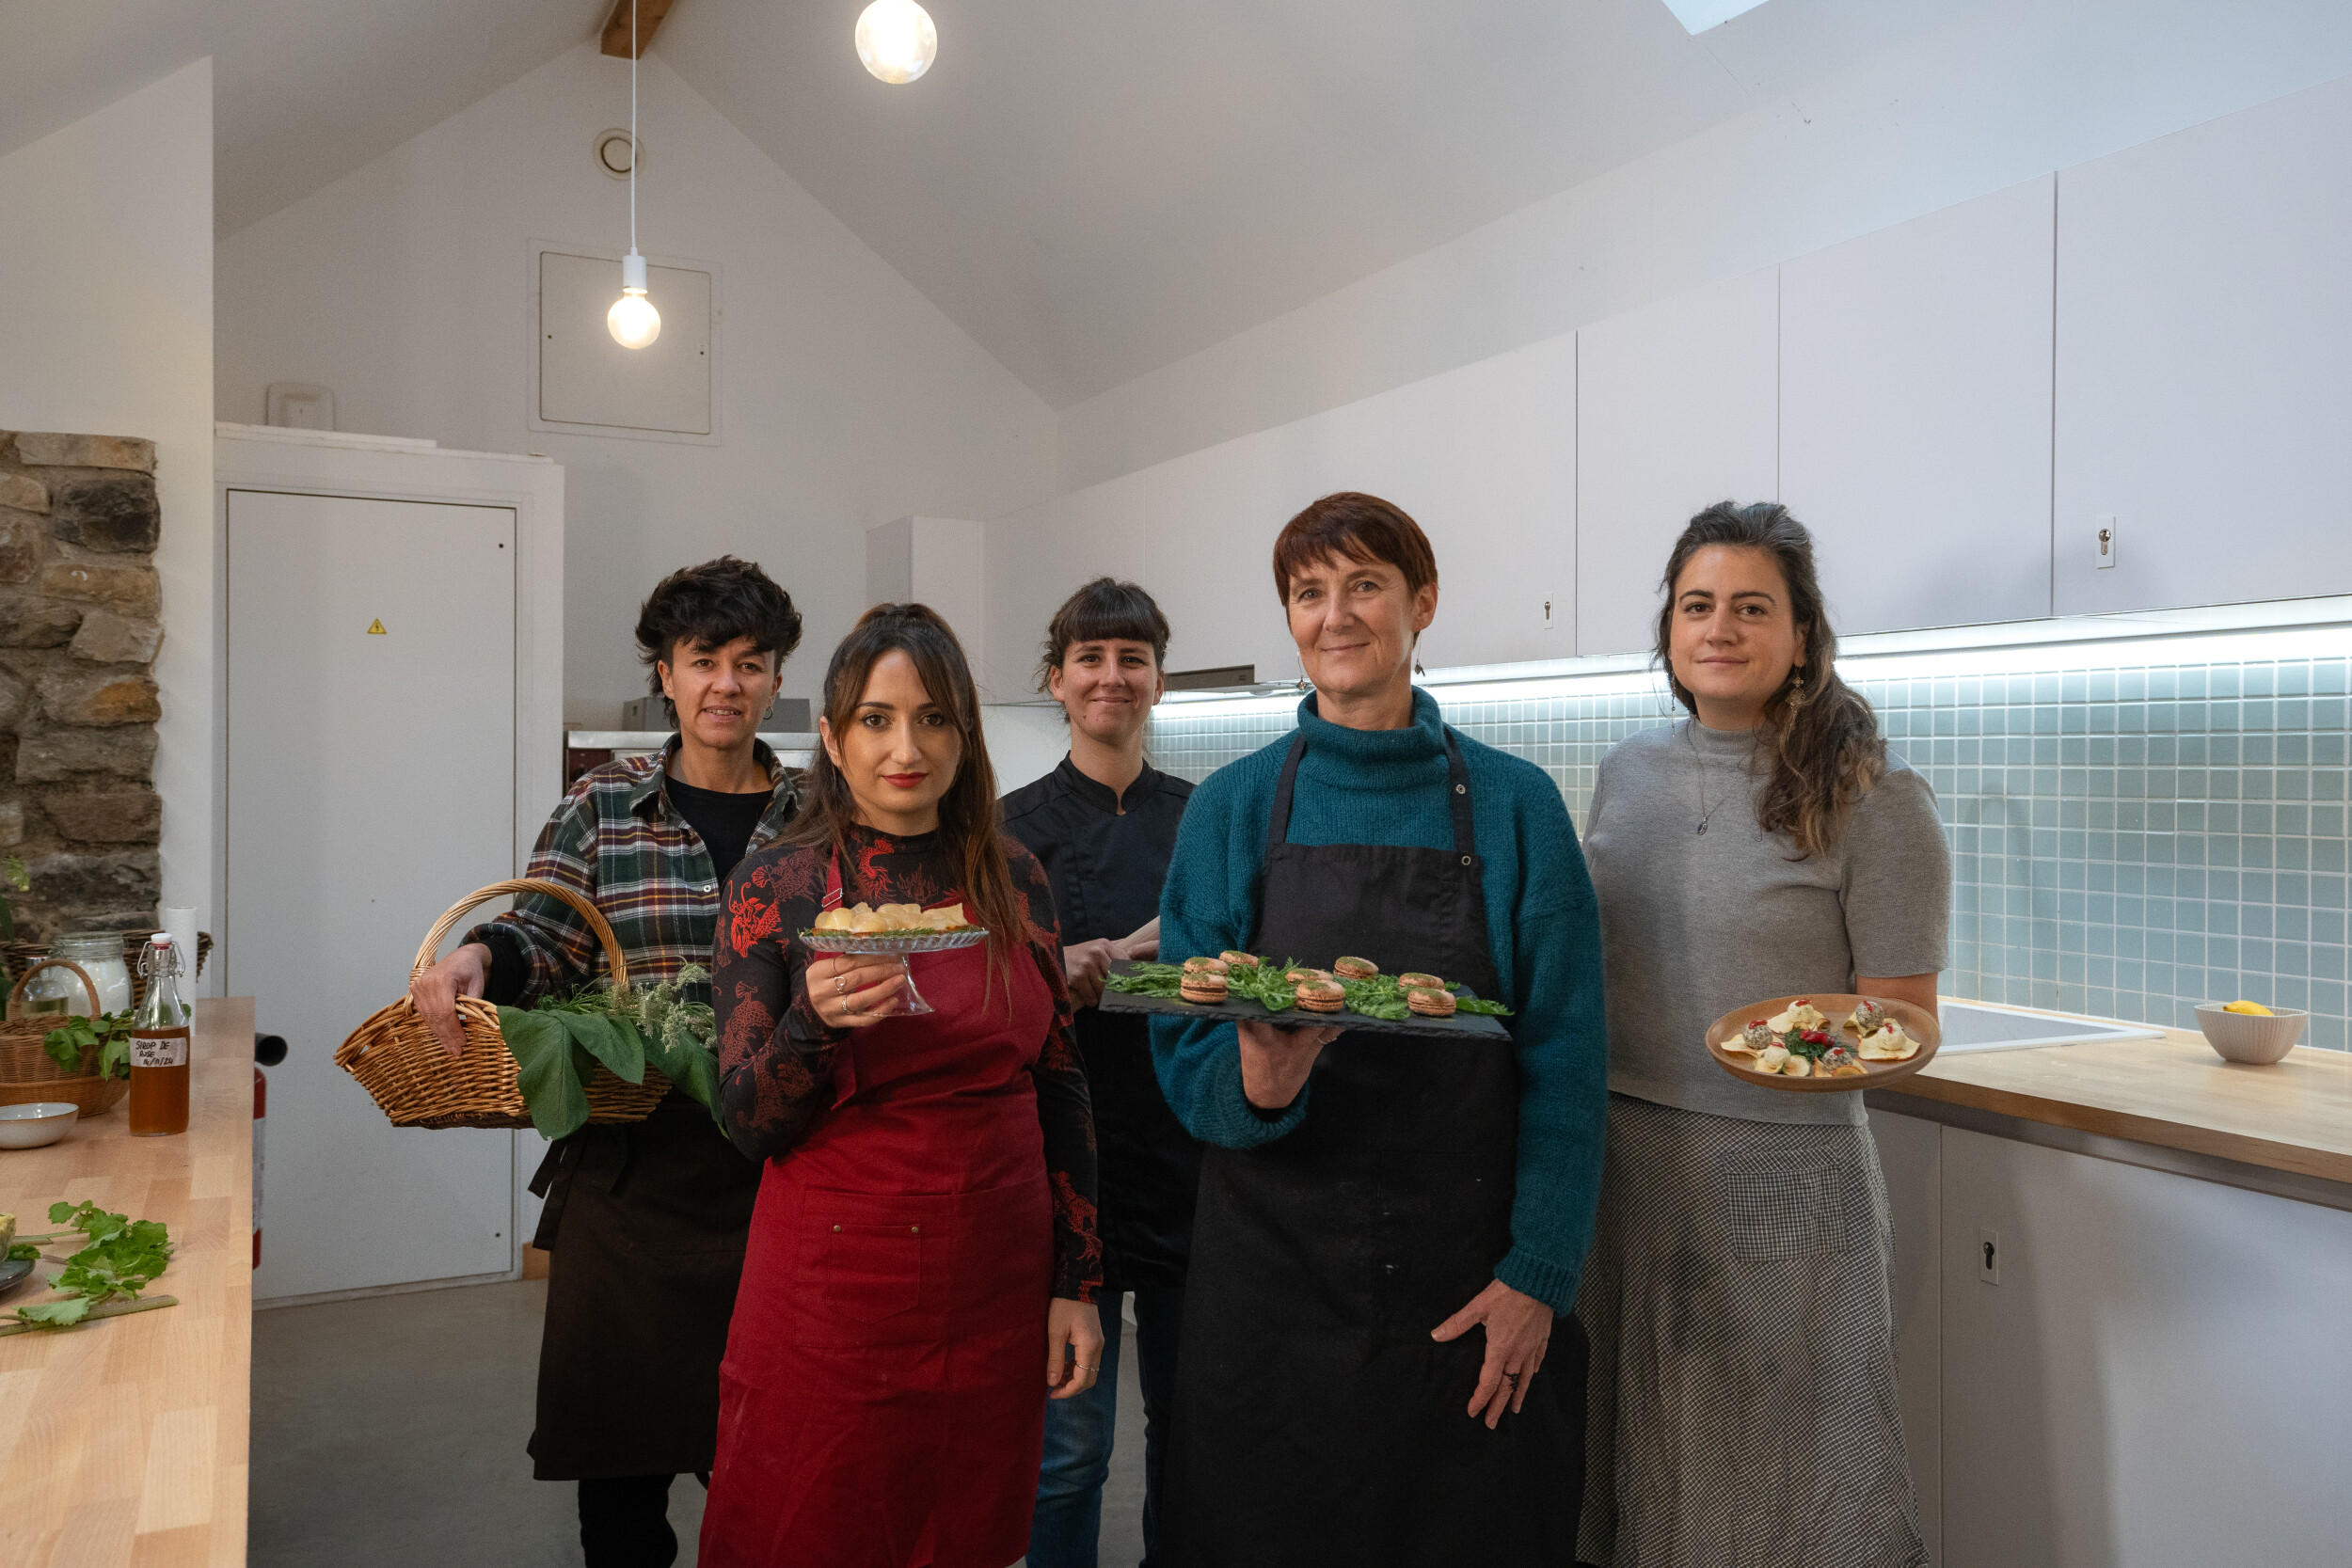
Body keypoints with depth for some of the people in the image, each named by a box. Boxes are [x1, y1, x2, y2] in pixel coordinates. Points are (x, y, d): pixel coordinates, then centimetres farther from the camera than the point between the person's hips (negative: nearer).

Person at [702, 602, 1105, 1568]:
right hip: (832, 1288, -2)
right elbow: (748, 1126, -7)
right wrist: (816, 1021, -26)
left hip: (996, 1287, 3)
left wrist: (1077, 1283, 5)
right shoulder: (773, 889, -6)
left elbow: (1059, 1089, 7)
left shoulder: (1015, 881, 1)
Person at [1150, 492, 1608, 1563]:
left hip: (1471, 1286, 0)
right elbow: (1186, 1061, -1)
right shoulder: (1233, 808, 0)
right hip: (1275, 1273, 1)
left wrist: (1538, 1275, -10)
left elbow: (1564, 1061, -3)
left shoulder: (1513, 805, -2)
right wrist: (1258, 1082, -22)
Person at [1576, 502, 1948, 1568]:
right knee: (1628, 1460, 19)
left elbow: (1904, 1019, -6)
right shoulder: (1629, 772, 5)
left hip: (1778, 1174, -5)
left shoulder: (1874, 799, -10)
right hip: (1616, 1157, 5)